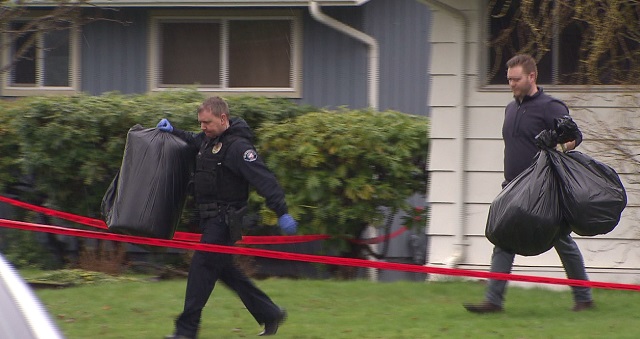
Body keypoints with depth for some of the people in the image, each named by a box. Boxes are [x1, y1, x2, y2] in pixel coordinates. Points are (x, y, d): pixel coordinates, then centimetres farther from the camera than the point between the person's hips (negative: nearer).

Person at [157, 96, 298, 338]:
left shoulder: (237, 146, -18)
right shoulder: (208, 139, 11)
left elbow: (263, 179, -24)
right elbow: (192, 141, 35)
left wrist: (281, 212, -29)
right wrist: (172, 132, 18)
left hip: (224, 219, -10)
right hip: (211, 218, 10)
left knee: (202, 267, -10)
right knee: (224, 270, 15)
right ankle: (269, 314, 23)